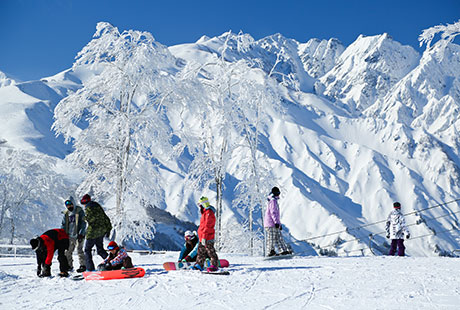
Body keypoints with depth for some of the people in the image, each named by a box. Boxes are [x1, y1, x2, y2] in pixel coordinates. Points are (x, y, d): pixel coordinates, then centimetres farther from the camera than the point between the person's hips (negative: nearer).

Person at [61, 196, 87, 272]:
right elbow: (64, 225, 18)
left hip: (78, 235, -5)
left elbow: (83, 223, -7)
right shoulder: (66, 213, 12)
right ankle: (69, 265, 20)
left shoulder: (79, 211, -3)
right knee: (68, 251, 6)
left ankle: (83, 265, -6)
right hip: (69, 236, 6)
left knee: (79, 250, -13)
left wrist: (81, 234, -14)